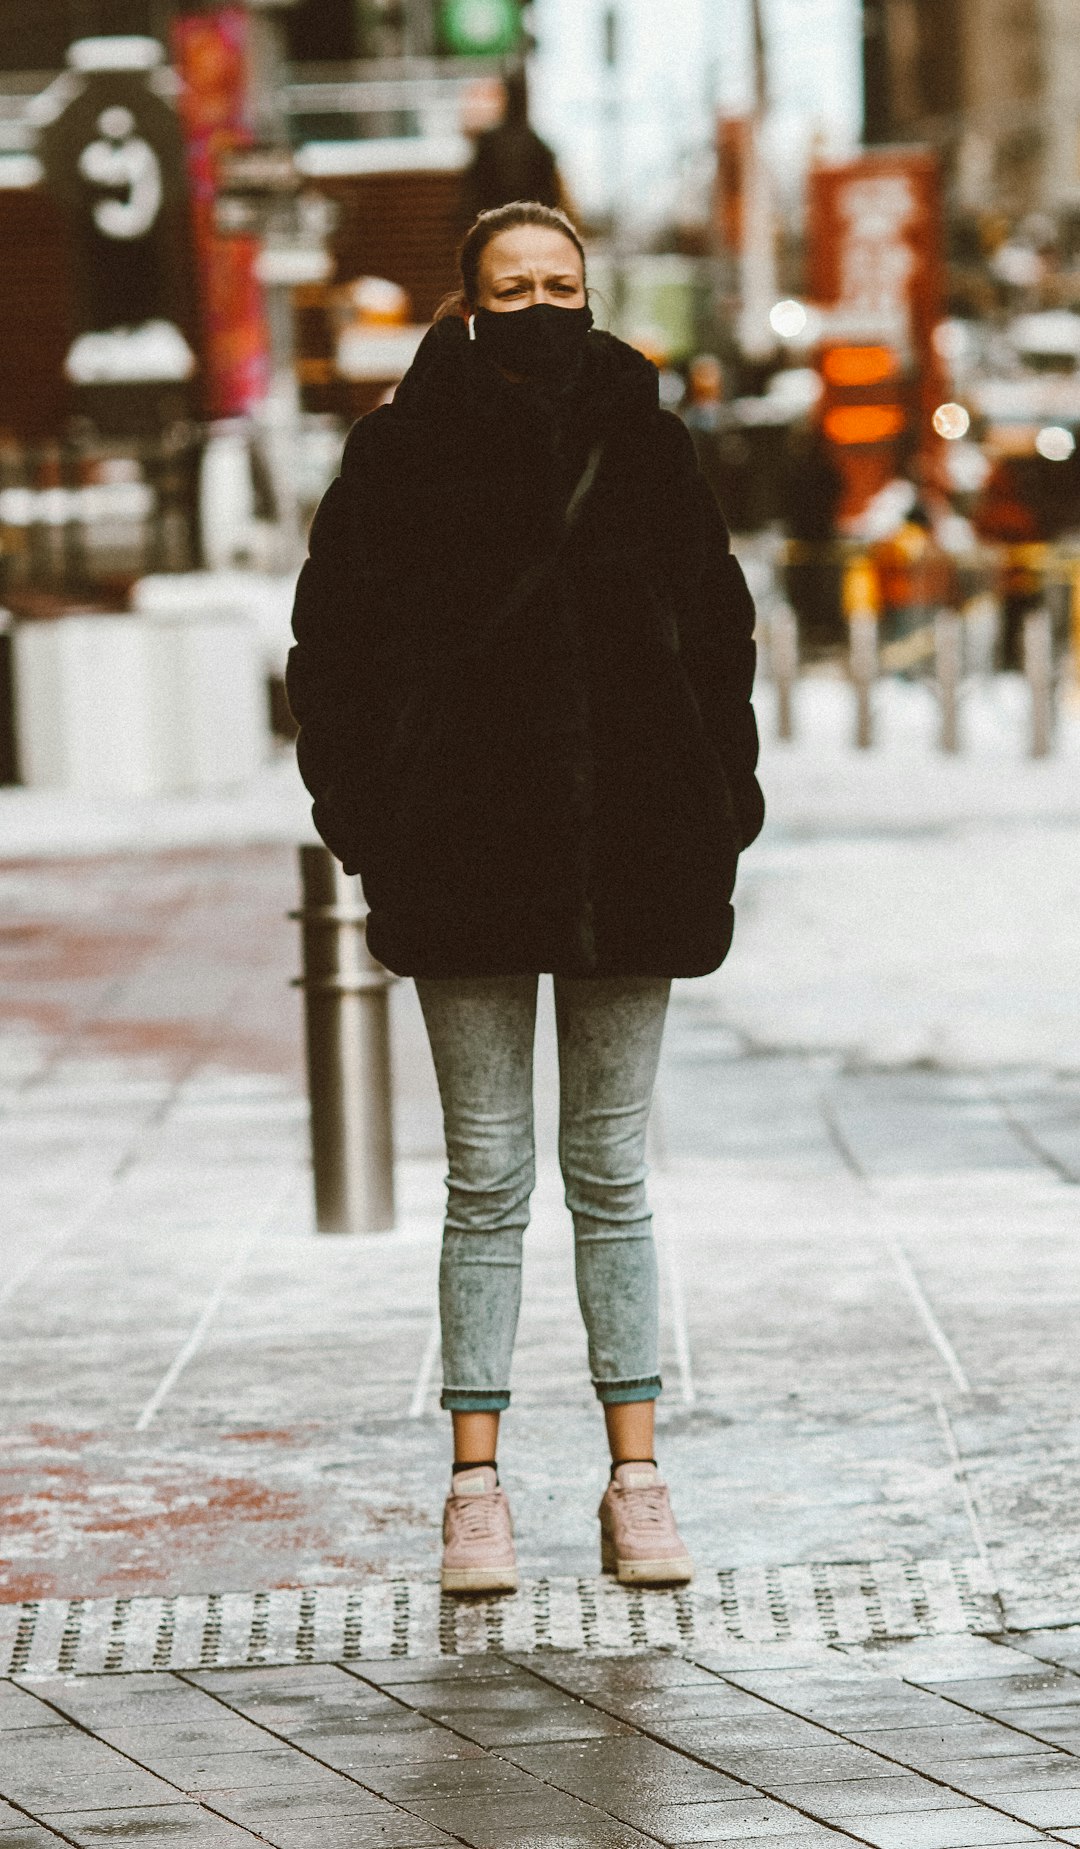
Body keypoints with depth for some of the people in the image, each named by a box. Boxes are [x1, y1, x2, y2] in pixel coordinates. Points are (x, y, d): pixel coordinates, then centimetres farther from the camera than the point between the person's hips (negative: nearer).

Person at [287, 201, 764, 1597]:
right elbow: (334, 640, 2)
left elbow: (716, 627, 11)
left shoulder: (642, 441, 7)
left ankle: (635, 1480, 9)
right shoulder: (405, 449, 1)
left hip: (625, 847, 2)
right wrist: (366, 816, -6)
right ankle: (476, 1486, 5)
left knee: (611, 1173, 7)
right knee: (487, 1177, 1)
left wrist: (714, 809, 3)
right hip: (468, 849, -2)